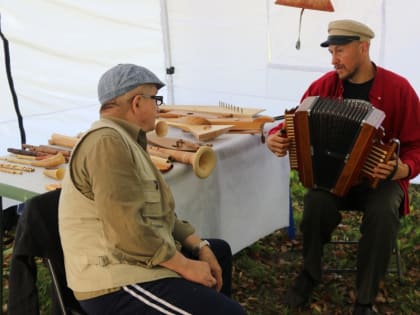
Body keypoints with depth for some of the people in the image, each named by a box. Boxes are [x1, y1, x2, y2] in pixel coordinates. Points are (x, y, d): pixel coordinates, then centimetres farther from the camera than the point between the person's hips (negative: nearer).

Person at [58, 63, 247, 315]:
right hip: (119, 284, -11)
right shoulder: (108, 142, -20)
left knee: (219, 250, 26)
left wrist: (200, 246, 5)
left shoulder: (126, 140, 15)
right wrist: (185, 266, -17)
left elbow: (160, 213, 16)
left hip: (135, 261, 11)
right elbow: (128, 229, -28)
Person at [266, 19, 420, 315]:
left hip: (381, 178, -1)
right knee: (316, 203, -31)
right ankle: (310, 273, -1)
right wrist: (276, 137, -17)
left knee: (383, 214, -34)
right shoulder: (324, 85, -2)